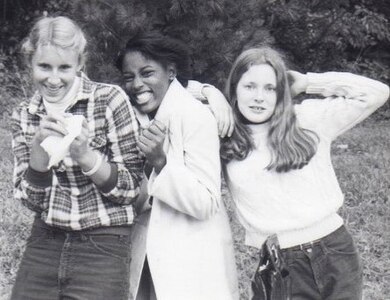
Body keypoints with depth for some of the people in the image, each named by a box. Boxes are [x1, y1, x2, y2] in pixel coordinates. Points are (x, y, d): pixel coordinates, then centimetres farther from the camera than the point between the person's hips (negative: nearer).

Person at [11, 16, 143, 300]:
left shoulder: (110, 99, -9)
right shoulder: (24, 116, 3)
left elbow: (132, 188, -8)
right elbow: (31, 198, -1)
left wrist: (84, 155, -23)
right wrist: (39, 147, -16)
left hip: (103, 248, -3)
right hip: (43, 246, 3)